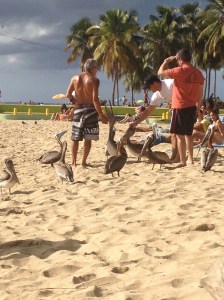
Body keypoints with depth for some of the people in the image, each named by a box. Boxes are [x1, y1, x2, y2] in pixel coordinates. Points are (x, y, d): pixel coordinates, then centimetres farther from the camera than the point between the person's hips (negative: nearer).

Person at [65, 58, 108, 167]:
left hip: (78, 109, 4)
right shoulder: (94, 80, -8)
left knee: (75, 138, 11)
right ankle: (84, 161, 3)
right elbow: (95, 99, -16)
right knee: (88, 138, 4)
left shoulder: (75, 78, 4)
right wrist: (101, 115, -12)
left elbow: (68, 95, 1)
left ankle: (74, 162, 15)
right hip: (90, 109, -4)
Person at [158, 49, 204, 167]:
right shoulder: (198, 73, 8)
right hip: (192, 107, 7)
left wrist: (166, 61, 6)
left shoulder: (180, 71, -14)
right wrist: (197, 107, 20)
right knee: (188, 134, 18)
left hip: (180, 107, -7)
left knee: (180, 135, -2)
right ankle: (190, 159, 24)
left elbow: (160, 73, -8)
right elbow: (200, 93, 13)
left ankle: (182, 161, -3)